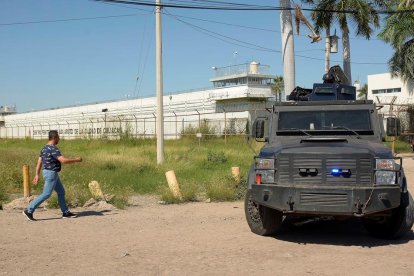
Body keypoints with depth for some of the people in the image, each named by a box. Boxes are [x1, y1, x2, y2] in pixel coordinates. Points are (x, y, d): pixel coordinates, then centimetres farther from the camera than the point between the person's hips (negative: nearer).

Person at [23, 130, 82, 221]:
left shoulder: (45, 148, 11)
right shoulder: (53, 149, -20)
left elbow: (39, 162, 12)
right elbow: (63, 160, -28)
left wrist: (37, 175, 15)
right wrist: (76, 159, -16)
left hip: (52, 174, 10)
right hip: (51, 174, -10)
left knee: (61, 192, 14)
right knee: (46, 194, -7)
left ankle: (66, 212, 19)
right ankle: (29, 211, -5)